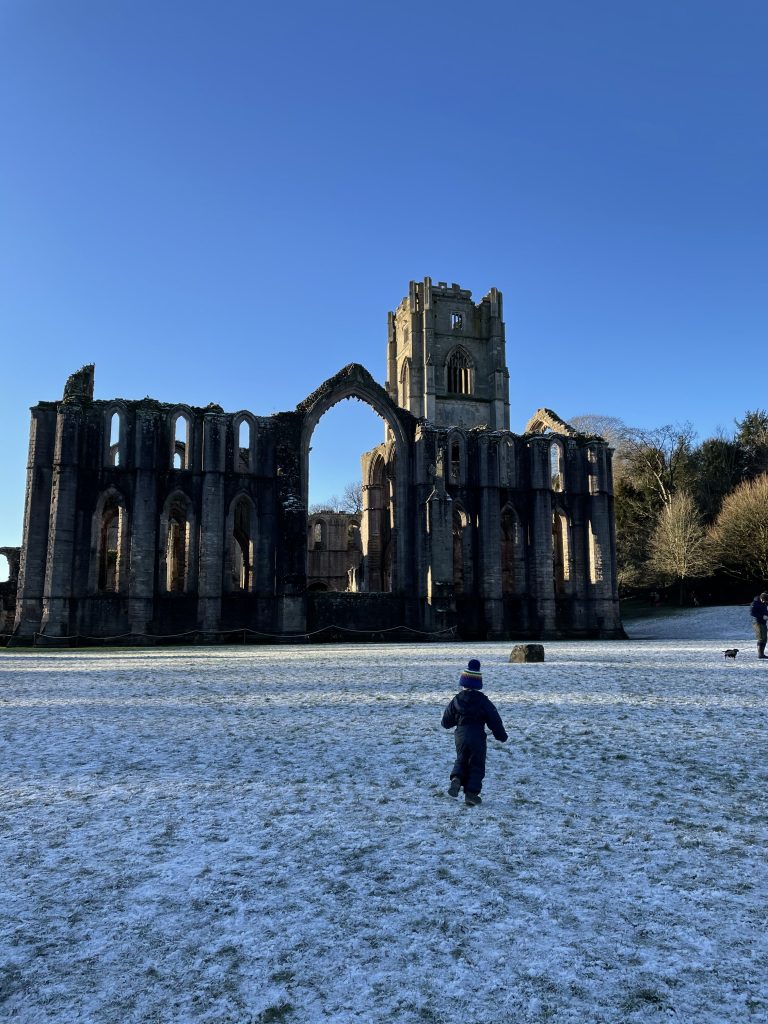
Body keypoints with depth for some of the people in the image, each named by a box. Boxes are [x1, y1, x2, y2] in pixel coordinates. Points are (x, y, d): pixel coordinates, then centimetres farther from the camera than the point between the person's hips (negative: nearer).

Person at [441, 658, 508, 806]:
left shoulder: (456, 700, -1)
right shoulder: (482, 701, -7)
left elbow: (446, 721, 6)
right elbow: (494, 720, -4)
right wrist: (502, 736, 10)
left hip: (460, 737, 2)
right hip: (477, 738, -2)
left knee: (461, 761, 21)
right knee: (477, 766, 9)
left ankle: (456, 779, -6)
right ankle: (471, 793, 4)